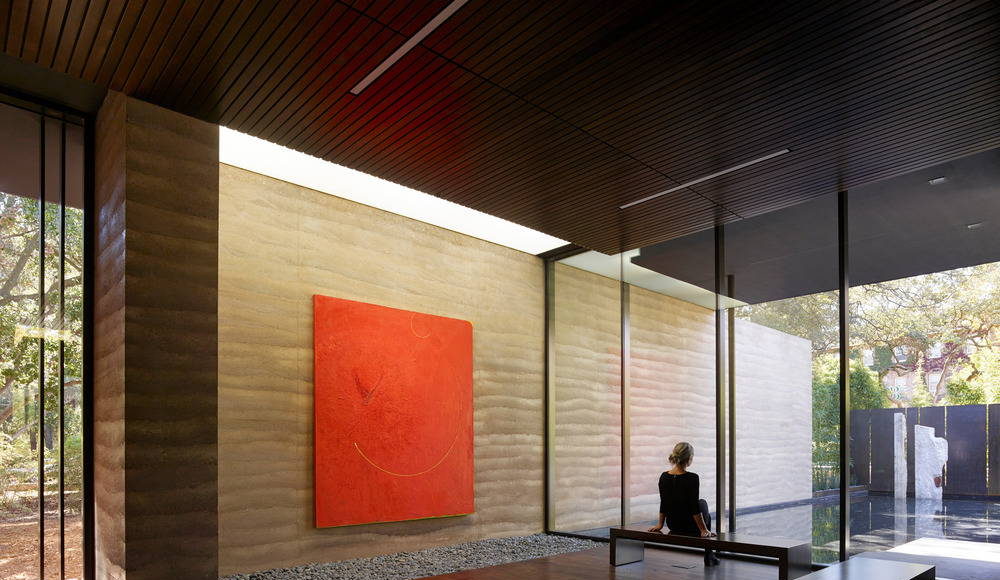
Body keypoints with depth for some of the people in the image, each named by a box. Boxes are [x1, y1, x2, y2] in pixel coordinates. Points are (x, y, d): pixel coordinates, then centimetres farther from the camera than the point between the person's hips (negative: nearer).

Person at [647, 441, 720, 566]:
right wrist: (704, 530, -13)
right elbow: (694, 508, -21)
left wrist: (660, 524, 16)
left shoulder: (664, 477, -4)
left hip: (672, 525, 5)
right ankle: (709, 556, 32)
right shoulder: (692, 478, -22)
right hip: (689, 527, -5)